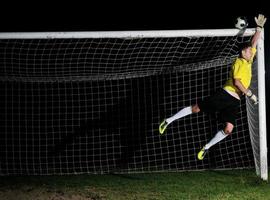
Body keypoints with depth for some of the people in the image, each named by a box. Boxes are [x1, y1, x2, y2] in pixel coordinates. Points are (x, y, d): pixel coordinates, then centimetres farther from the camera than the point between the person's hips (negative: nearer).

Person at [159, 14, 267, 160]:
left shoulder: (248, 61, 16)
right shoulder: (239, 62, -8)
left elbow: (254, 43, 22)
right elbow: (236, 81, -20)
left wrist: (259, 27, 13)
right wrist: (249, 94, -19)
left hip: (235, 101, 7)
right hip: (225, 95, -7)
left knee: (228, 129, -6)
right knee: (196, 108, -2)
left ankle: (206, 147, 9)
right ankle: (168, 121, 10)